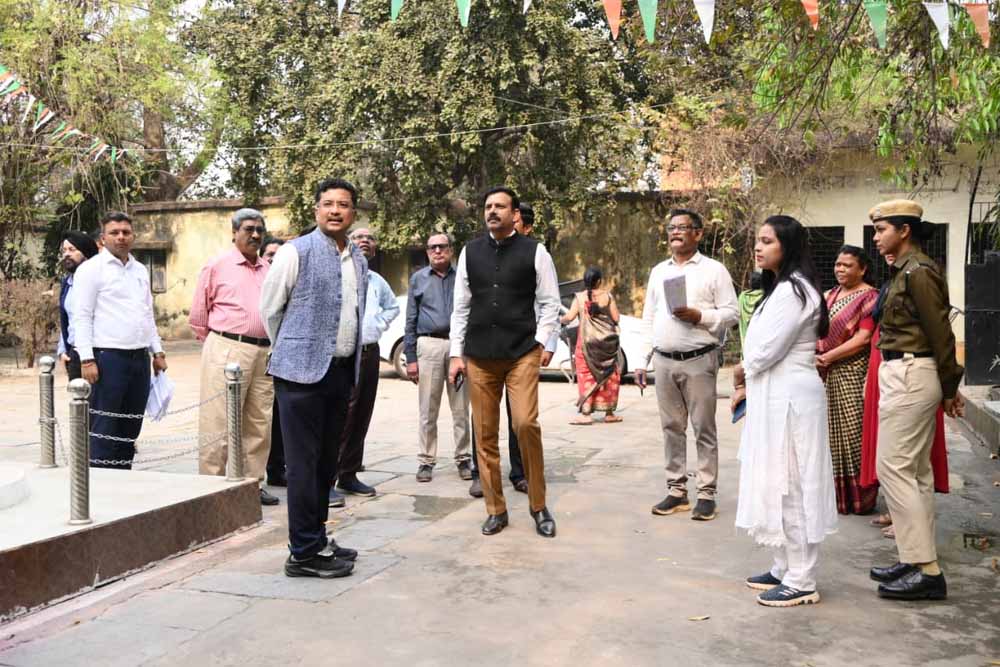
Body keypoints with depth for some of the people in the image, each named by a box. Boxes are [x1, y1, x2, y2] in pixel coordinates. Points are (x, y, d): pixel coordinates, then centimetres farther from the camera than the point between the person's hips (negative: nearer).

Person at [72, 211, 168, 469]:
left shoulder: (140, 270, 16)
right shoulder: (91, 269, -4)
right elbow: (82, 317, -9)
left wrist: (158, 351, 15)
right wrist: (87, 360, -16)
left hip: (140, 358, 7)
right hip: (108, 358, -7)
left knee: (130, 428, 10)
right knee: (104, 429, -4)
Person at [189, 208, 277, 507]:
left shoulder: (268, 270, 15)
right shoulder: (217, 266, 1)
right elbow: (198, 315, 3)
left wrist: (272, 350, 13)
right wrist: (217, 344, 7)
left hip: (263, 353, 6)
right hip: (227, 351, -5)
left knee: (259, 423, 10)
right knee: (219, 424, -4)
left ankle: (252, 483, 20)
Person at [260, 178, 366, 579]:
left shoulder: (359, 261, 12)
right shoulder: (296, 252, -7)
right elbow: (269, 308, 0)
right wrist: (291, 353, 10)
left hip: (342, 371, 7)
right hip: (303, 371, -6)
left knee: (327, 462, 13)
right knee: (303, 463, -2)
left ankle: (317, 540, 24)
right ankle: (304, 553, 5)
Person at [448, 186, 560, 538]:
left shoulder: (534, 251, 1)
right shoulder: (470, 252, 9)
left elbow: (550, 303, 4)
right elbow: (460, 307, 10)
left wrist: (539, 343, -5)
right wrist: (456, 354, 6)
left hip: (522, 353, -3)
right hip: (479, 356, 3)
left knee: (526, 423, -16)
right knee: (485, 434, 5)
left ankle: (538, 506, 2)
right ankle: (496, 510, 17)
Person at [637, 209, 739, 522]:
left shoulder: (714, 269, 0)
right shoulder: (658, 271, 15)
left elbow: (732, 313, -3)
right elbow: (648, 318, 15)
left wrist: (699, 316, -19)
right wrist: (641, 360, 10)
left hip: (698, 361, -5)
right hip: (663, 361, 5)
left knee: (703, 429, 0)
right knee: (671, 428, 9)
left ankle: (707, 493, 6)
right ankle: (676, 490, 17)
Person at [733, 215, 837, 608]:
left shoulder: (793, 290, -16)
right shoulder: (780, 288, 16)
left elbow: (767, 349, -19)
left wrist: (742, 373, -1)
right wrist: (748, 385, 8)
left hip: (788, 398, -10)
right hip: (775, 397, 10)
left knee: (787, 486, -4)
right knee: (778, 485, 15)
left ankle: (801, 582, 5)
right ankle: (786, 569, 26)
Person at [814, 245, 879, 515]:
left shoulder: (869, 297, -4)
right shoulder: (830, 295, 16)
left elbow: (863, 339, -13)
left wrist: (828, 357, -16)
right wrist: (817, 357, 0)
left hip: (852, 373, -7)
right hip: (827, 374, 7)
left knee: (853, 433, -4)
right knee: (832, 433, 10)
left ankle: (860, 497, 6)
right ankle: (836, 493, 19)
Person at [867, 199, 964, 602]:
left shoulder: (917, 271, -14)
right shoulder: (907, 270, 14)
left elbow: (940, 331, -14)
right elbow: (933, 331, 15)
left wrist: (949, 387, -6)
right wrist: (947, 386, 16)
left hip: (908, 375, -10)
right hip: (908, 374, 10)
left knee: (893, 467, -8)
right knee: (915, 471, 12)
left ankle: (927, 571, -4)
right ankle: (919, 561, 20)